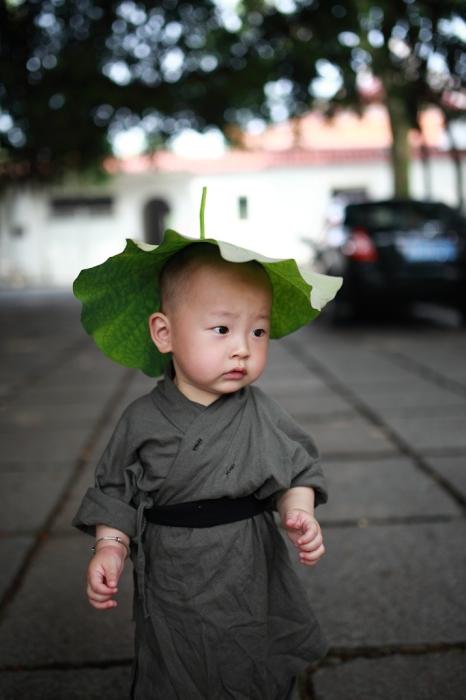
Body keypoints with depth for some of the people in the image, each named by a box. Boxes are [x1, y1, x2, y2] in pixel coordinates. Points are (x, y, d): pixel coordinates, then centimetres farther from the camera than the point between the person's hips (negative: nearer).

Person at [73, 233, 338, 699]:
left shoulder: (258, 413, -8)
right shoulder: (143, 421, -10)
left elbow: (297, 470, -3)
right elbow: (116, 492, -1)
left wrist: (298, 513, -21)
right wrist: (110, 547, -13)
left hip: (252, 580, 1)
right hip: (173, 592, 0)